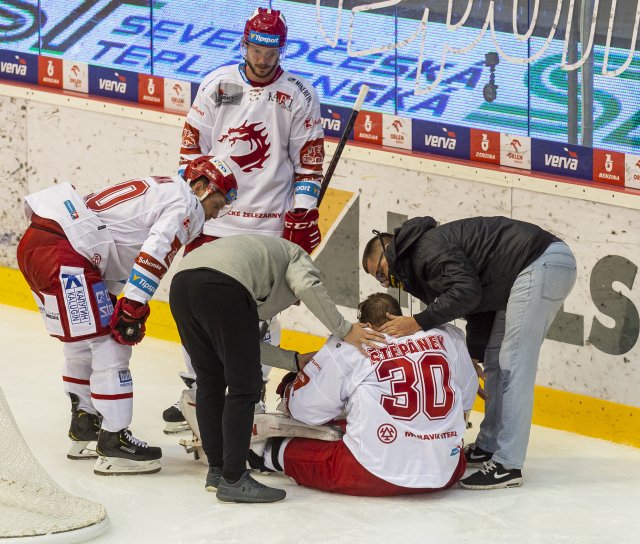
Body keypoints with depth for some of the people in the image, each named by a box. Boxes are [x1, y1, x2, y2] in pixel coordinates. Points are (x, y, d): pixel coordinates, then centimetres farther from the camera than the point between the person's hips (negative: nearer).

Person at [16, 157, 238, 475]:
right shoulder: (185, 204, -2)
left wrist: (109, 301, 20)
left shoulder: (160, 191, 27)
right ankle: (114, 444, -5)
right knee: (109, 344, -6)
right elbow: (153, 255, -15)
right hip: (61, 250, -10)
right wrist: (133, 309, -14)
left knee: (84, 342, 24)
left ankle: (84, 427, 35)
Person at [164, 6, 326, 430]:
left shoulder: (299, 96, -1)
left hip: (269, 224, -2)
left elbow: (310, 161, 1)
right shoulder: (216, 85, 2)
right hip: (212, 216, 2)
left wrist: (303, 214, -4)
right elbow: (192, 146, 6)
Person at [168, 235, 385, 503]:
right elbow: (305, 286, -1)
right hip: (221, 286, -8)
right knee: (245, 386, 2)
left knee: (210, 382, 21)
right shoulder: (298, 256, 27)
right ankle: (233, 480, 2)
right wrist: (345, 330, 6)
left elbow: (247, 346, 31)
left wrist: (297, 360, 34)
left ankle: (217, 470, 28)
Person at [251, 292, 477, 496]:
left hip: (373, 476, -3)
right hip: (445, 476, 3)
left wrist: (289, 389, 31)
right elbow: (466, 400, 21)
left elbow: (305, 407, 8)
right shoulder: (446, 336, 8)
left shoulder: (349, 347, 1)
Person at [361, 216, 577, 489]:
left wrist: (418, 322, -18)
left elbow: (466, 292, -22)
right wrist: (472, 357, 15)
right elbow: (478, 303, 21)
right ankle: (489, 446, 25)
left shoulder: (428, 247, -10)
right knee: (495, 361, 16)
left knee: (513, 364, -10)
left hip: (542, 262, -11)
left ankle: (507, 465, -10)